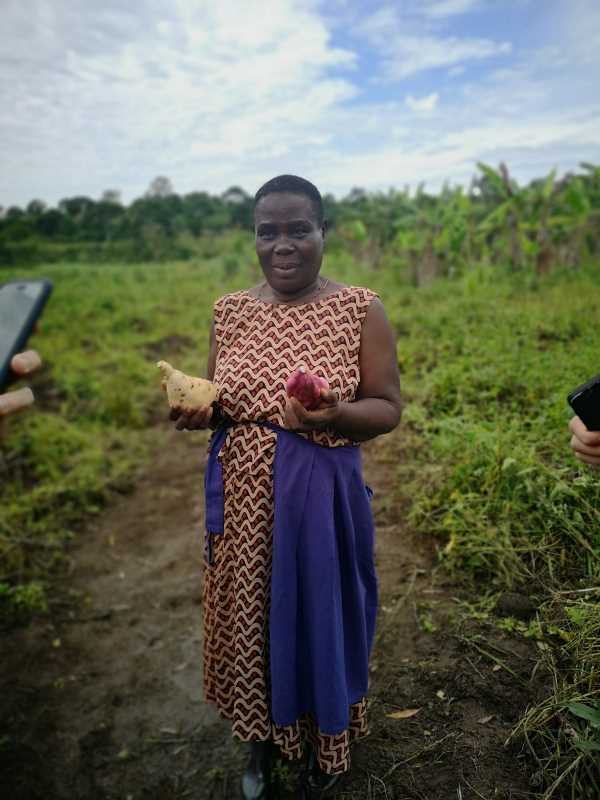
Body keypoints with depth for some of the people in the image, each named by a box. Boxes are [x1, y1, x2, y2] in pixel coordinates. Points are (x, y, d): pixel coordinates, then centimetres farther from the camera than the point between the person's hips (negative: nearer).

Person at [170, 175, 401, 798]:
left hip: (321, 500, -3)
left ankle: (326, 747, 46)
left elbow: (388, 409, -6)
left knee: (319, 619, 14)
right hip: (243, 502, 3)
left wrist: (336, 415, -26)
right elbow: (218, 401, 11)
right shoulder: (231, 310, 2)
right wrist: (194, 412, -12)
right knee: (249, 618, 17)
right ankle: (263, 735, 48)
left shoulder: (359, 309, -8)